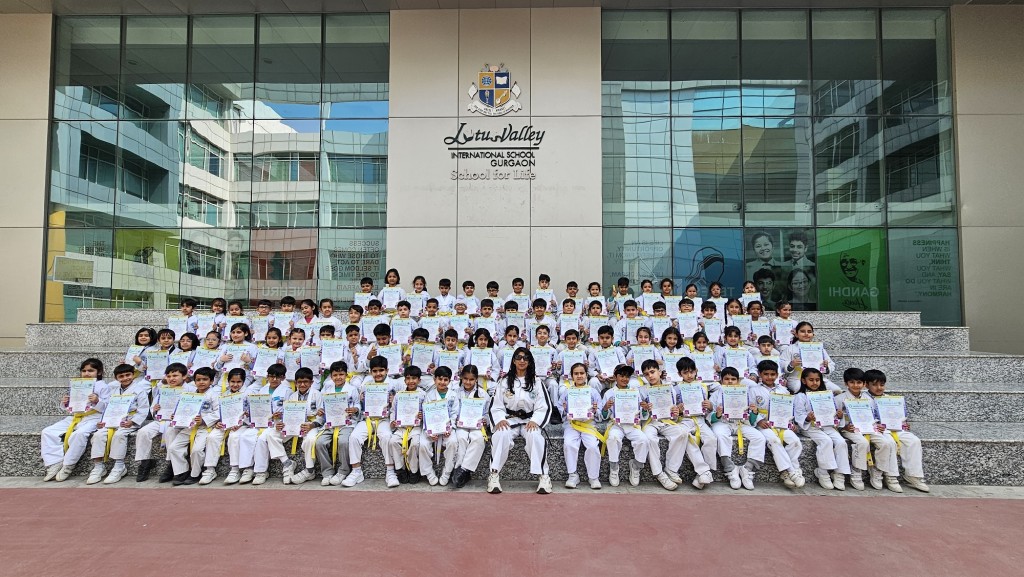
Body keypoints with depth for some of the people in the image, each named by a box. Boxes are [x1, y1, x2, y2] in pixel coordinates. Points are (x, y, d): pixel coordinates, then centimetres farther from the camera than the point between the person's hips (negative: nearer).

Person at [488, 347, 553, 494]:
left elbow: (544, 407, 2)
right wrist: (500, 419, -14)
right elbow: (496, 406, 6)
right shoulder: (505, 382, 10)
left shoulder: (536, 382, 9)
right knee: (501, 435, -33)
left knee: (535, 436, -34)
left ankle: (543, 476, -23)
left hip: (530, 420, 0)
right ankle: (494, 474, -25)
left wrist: (534, 421, -15)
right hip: (509, 420, 0)